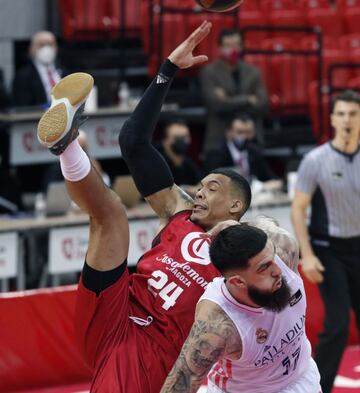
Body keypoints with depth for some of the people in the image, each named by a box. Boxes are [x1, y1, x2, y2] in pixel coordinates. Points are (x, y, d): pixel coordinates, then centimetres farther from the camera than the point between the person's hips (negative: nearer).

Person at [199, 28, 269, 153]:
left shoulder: (252, 72, 10)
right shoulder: (209, 72, 0)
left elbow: (262, 105, 0)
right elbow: (216, 104, -12)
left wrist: (230, 101, -8)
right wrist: (247, 100, -6)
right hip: (220, 141, -3)